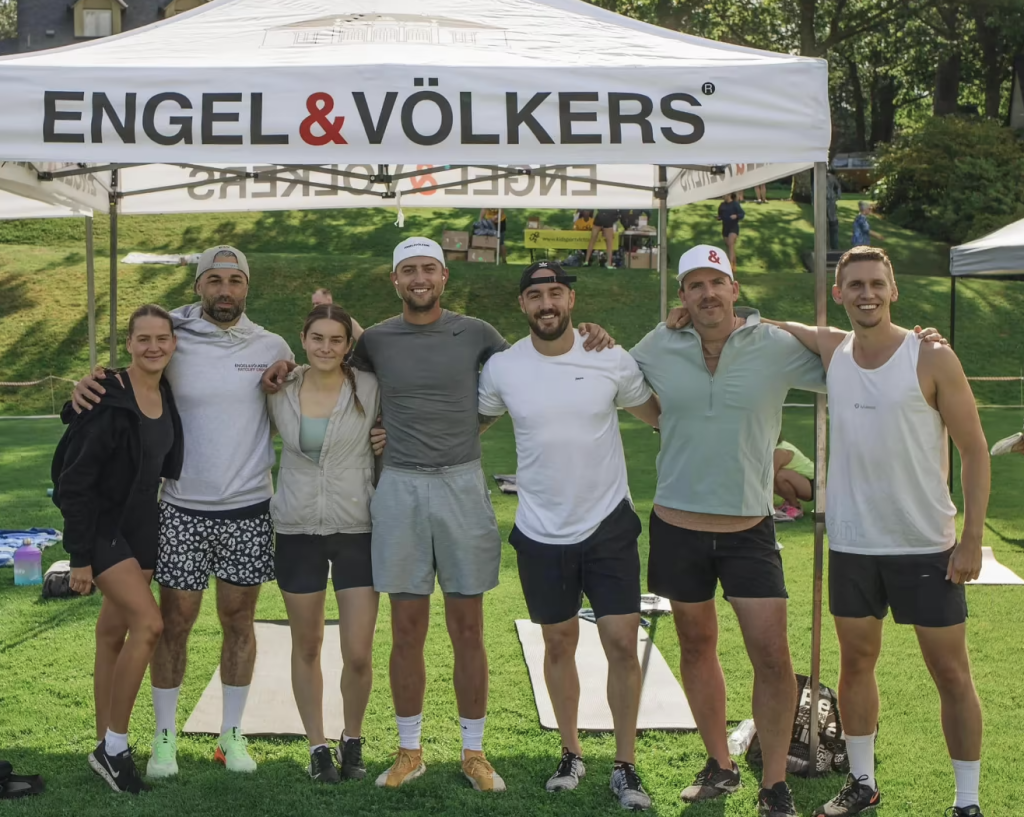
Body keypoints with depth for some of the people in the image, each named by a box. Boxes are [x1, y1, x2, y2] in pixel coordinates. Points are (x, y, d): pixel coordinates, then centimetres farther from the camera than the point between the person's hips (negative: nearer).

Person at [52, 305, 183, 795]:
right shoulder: (109, 400, -19)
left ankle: (107, 749, 19)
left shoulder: (169, 397, 3)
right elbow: (76, 482, -17)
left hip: (142, 526, 7)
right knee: (149, 624, -18)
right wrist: (80, 557, -17)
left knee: (114, 634, 11)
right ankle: (113, 746, -6)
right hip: (102, 527, -7)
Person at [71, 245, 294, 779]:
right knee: (174, 622, 5)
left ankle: (231, 734, 24)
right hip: (183, 510, -1)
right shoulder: (173, 344, -2)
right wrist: (86, 387, -16)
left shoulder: (271, 348, 2)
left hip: (249, 510, 1)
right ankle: (165, 738, 20)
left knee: (238, 620, 10)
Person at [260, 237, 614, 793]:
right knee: (407, 631, 6)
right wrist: (289, 363, 2)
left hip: (462, 485, 0)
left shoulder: (475, 334, 3)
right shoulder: (376, 339, 5)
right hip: (400, 490, 1)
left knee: (468, 630, 5)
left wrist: (583, 343, -2)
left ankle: (474, 752, 17)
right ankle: (409, 751, 20)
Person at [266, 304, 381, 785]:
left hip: (357, 528, -2)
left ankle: (352, 742, 22)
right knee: (306, 647, 11)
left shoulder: (369, 389, -6)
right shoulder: (280, 393, 0)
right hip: (297, 529, 2)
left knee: (358, 654, -3)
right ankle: (317, 747, 26)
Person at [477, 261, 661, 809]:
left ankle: (625, 767, 11)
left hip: (609, 524, -1)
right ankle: (571, 754, 31)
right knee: (559, 644, 13)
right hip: (541, 532, 1)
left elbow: (660, 415, 7)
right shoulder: (502, 368, -4)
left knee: (622, 642, -3)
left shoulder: (612, 360, -7)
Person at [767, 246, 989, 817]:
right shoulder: (831, 350, 2)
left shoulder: (932, 358, -9)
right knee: (857, 662, 13)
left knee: (951, 672, 2)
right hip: (852, 544, 4)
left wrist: (972, 539, -12)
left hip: (927, 545, -4)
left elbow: (974, 450, -7)